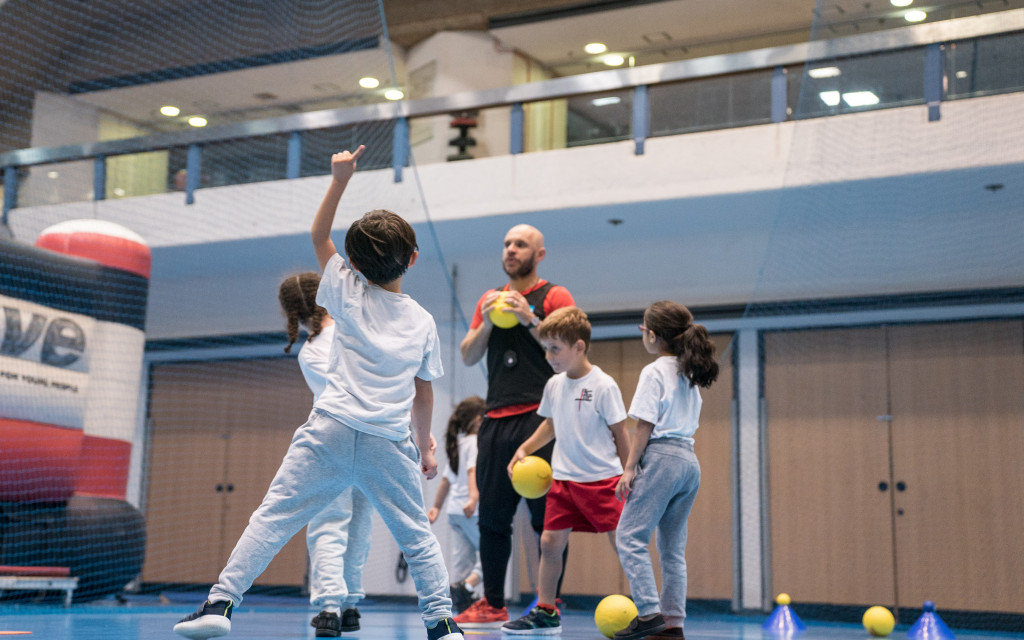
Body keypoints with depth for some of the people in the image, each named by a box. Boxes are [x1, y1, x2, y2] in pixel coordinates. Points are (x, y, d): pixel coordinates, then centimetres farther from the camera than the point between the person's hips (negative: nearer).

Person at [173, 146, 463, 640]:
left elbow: (318, 235, 21)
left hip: (330, 431, -1)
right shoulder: (423, 322, 11)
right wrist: (424, 449, 28)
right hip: (390, 445, 2)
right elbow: (423, 396, 16)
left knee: (273, 517, -2)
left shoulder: (348, 292, 7)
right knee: (416, 535, 14)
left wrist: (340, 179, 21)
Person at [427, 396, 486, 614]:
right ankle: (466, 587, -22)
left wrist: (436, 506, 28)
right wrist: (474, 497, -37)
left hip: (454, 510, 9)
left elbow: (446, 479, 23)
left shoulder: (457, 443, 17)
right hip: (473, 513, -9)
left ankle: (464, 604, 2)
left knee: (462, 558, 6)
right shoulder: (475, 441, -8)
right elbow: (473, 470, -25)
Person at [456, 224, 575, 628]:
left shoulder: (554, 296, 4)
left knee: (546, 516, -7)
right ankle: (492, 605, 14)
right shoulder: (490, 299, 20)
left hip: (539, 417, -5)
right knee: (492, 516, 5)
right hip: (496, 419, 5)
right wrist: (486, 321, -1)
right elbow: (468, 357, 15)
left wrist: (529, 320, -14)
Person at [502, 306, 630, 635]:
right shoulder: (554, 385, 6)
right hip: (563, 477, 6)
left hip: (602, 478, -6)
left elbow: (619, 432, -5)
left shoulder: (603, 386, -11)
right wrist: (524, 449, 13)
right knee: (550, 542, 4)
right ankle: (545, 612, 15)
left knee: (621, 543, -4)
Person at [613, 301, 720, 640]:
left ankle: (649, 612, -14)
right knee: (673, 546, 10)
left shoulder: (654, 372, -5)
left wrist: (630, 467, -8)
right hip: (690, 460, 9)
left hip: (661, 457, -8)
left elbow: (645, 425, -10)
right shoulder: (690, 374, 19)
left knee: (630, 535, -6)